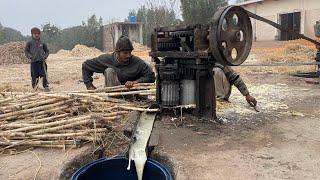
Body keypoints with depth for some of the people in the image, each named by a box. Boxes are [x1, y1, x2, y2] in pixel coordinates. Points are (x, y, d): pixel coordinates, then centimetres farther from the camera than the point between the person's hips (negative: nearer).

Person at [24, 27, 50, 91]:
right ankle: (34, 87, 15)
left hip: (41, 61, 1)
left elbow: (47, 51, 18)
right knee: (34, 75, 2)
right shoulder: (29, 43, 7)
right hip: (33, 62, -1)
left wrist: (45, 56, 1)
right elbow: (26, 51, 7)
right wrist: (30, 56, -9)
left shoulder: (42, 43, 11)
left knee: (44, 74, -7)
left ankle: (46, 86, -1)